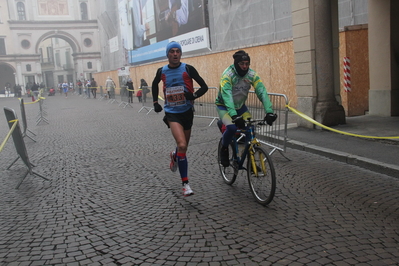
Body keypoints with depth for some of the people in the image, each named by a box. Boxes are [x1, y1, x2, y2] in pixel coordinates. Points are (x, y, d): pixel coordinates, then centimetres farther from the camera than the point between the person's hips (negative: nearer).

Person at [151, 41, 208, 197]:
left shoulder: (188, 69, -6)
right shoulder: (162, 71, 0)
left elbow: (204, 87, -5)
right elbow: (154, 84, 22)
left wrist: (194, 96, -24)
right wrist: (155, 102, 14)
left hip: (187, 112, 2)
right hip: (172, 113, -1)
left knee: (184, 147, 16)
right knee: (182, 145, -21)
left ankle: (175, 157, 55)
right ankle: (185, 184, -12)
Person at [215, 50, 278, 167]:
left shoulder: (252, 74, -14)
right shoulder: (228, 74, -26)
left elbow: (262, 92, -23)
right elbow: (227, 95, -39)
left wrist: (269, 111, -37)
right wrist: (234, 116, -52)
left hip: (240, 106, 4)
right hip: (224, 106, -4)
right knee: (232, 127, -30)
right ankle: (224, 149, 0)